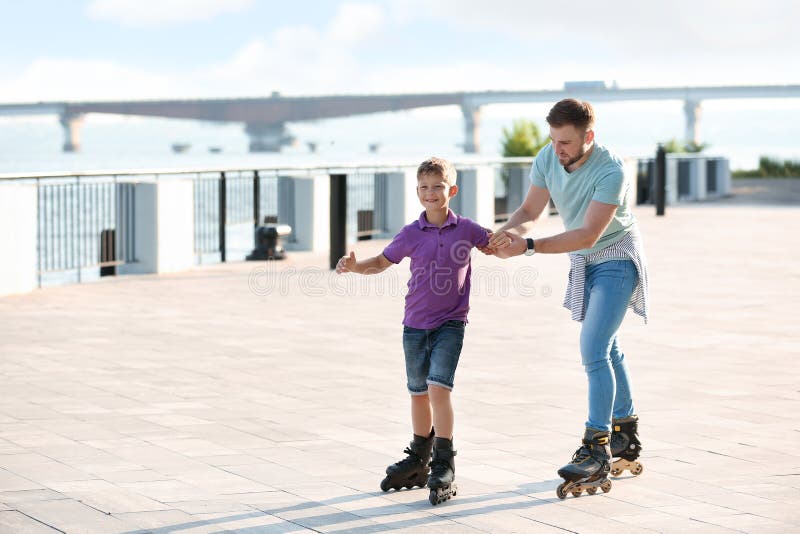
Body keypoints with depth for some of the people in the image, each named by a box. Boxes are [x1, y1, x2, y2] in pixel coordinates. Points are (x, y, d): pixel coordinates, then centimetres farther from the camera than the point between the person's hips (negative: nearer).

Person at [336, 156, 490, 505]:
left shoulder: (466, 229, -3)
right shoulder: (411, 234, -1)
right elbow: (383, 261, 9)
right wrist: (355, 267, -10)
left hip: (450, 323, -3)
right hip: (415, 324, 3)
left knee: (438, 387, -17)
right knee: (419, 393, 13)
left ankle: (444, 466, -10)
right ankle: (419, 462, 31)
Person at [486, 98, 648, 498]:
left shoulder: (610, 172, -31)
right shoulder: (547, 158, -12)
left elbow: (587, 235, -34)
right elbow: (530, 210, -5)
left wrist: (528, 247, -40)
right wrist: (507, 231, -27)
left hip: (615, 259, -8)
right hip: (583, 262, 8)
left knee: (593, 350, -20)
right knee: (607, 348, 17)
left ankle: (597, 452, -20)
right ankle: (626, 440, 31)